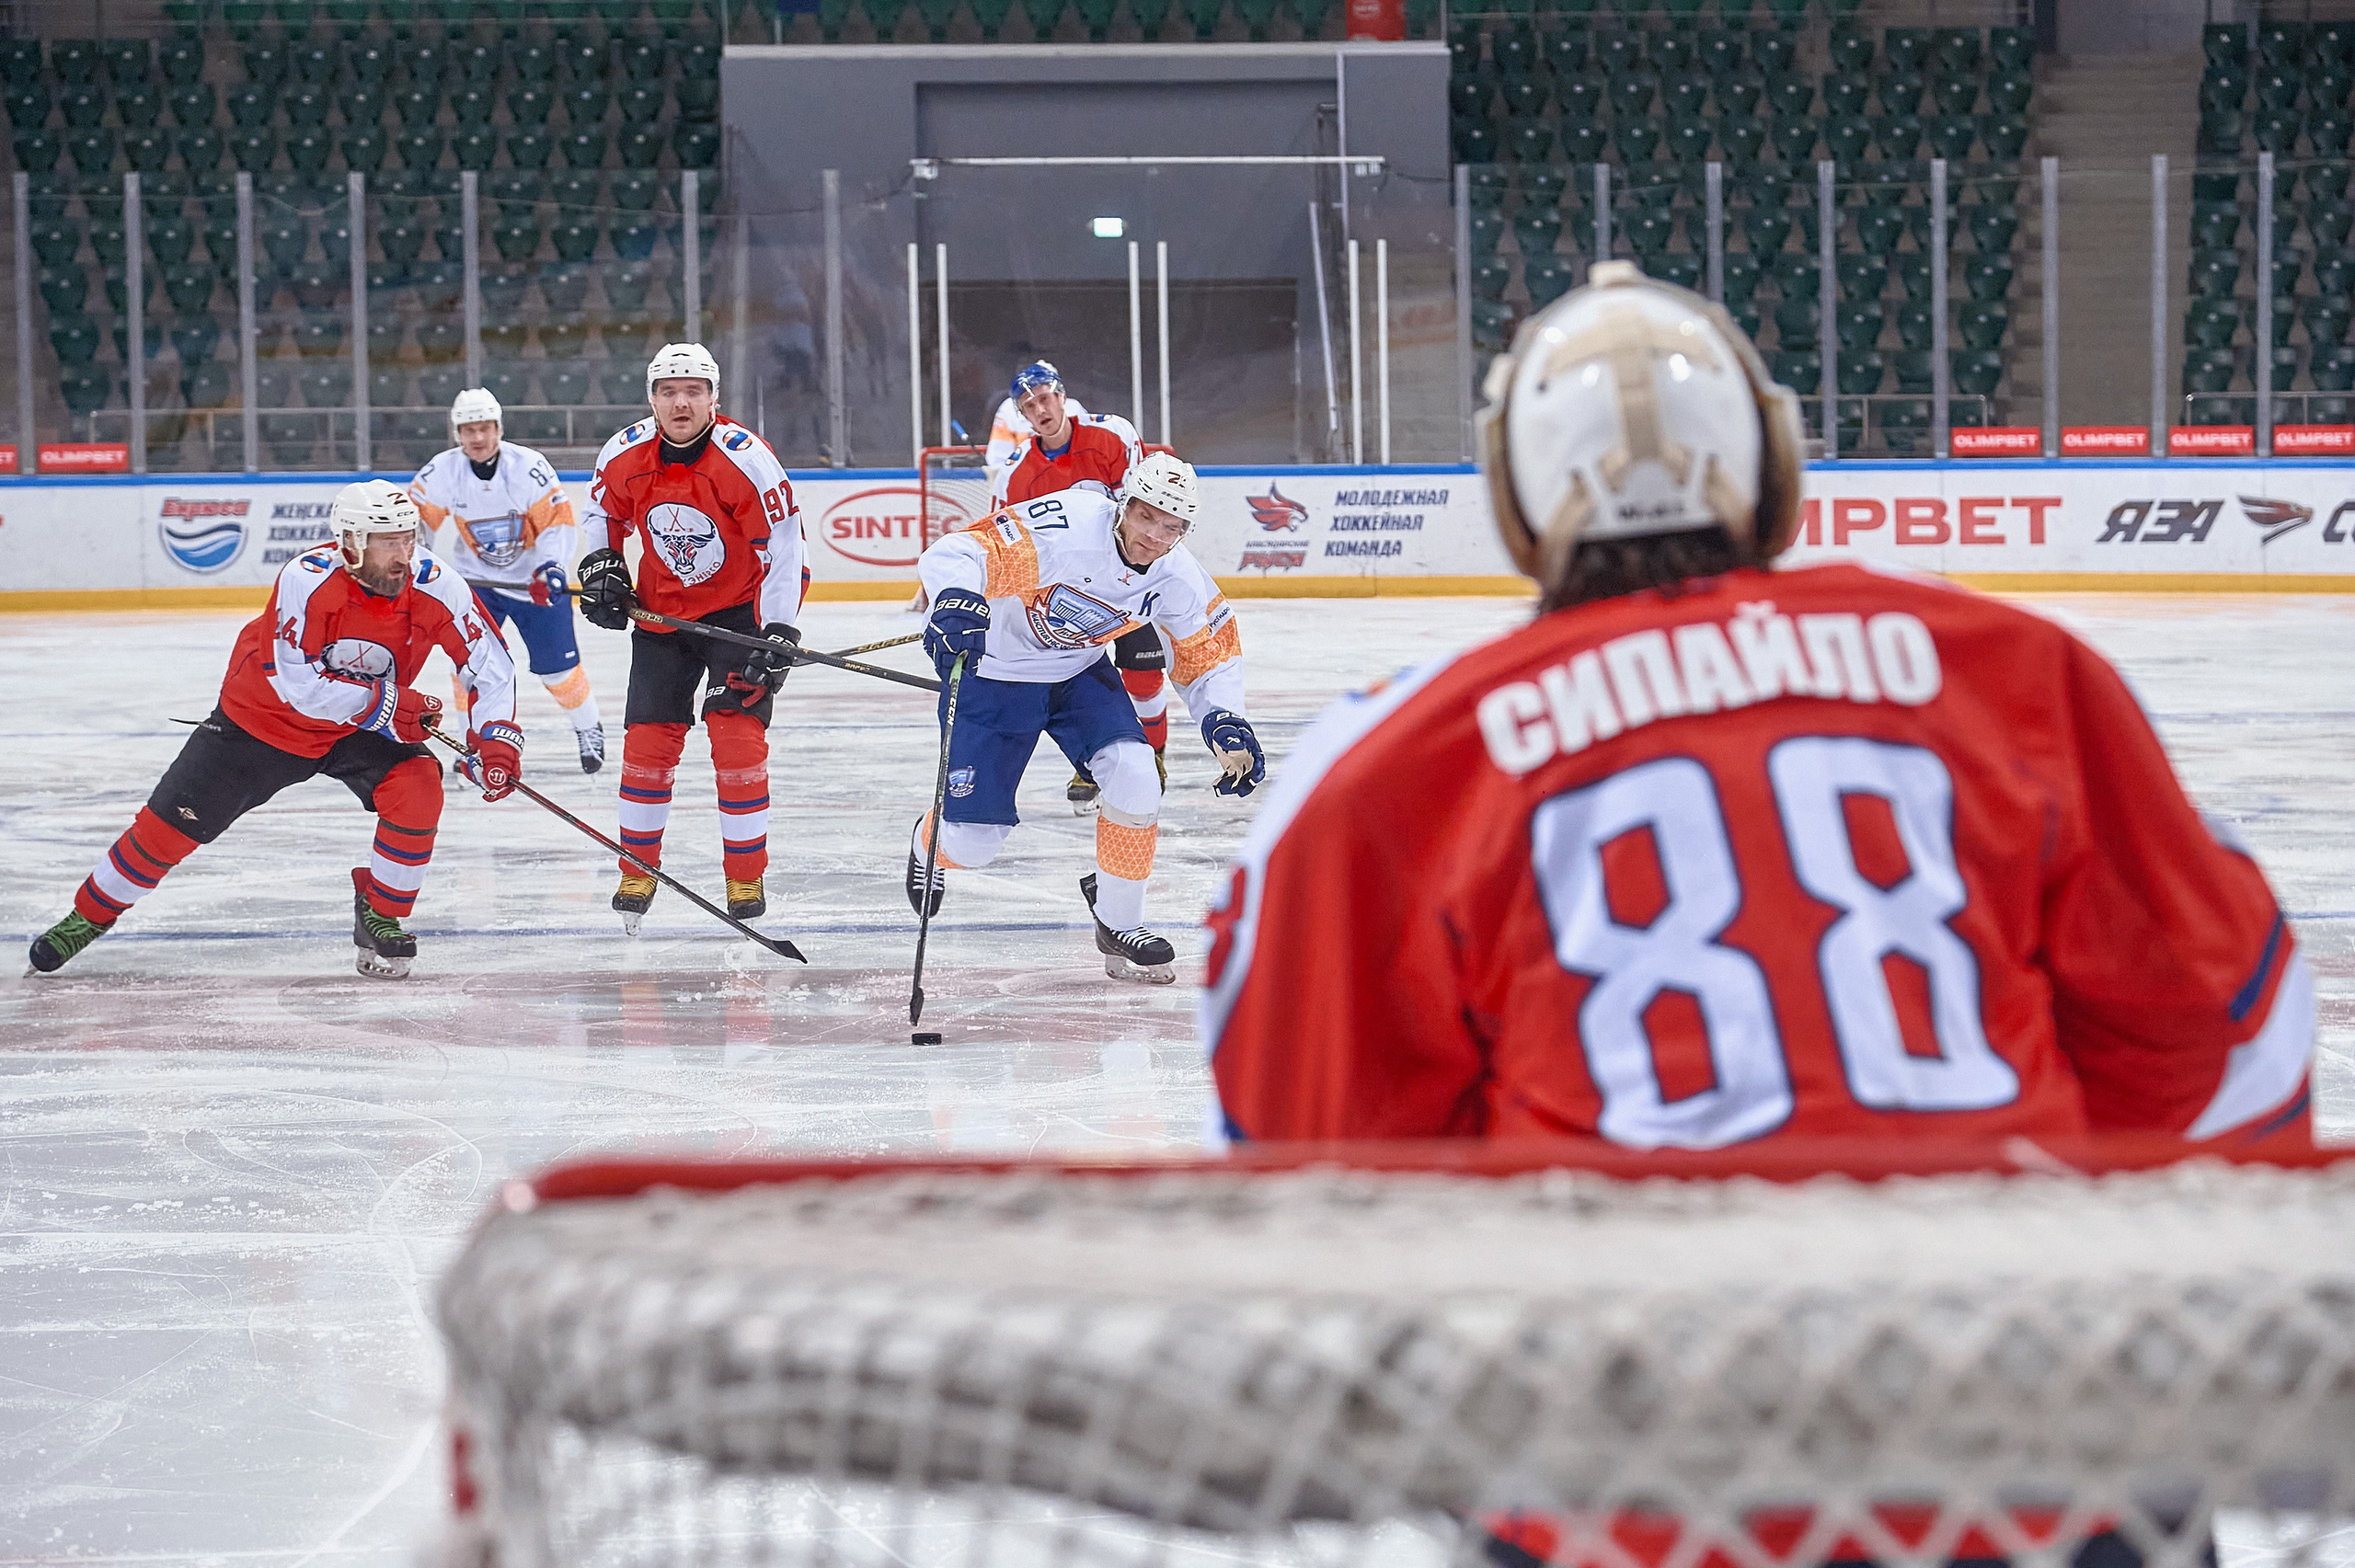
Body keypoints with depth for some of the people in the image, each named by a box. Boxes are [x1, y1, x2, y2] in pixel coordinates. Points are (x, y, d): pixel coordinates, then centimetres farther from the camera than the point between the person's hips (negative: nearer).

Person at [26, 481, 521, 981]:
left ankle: (380, 918, -2)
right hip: (264, 719, -3)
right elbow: (299, 685, -33)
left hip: (360, 730, 3)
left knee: (418, 789, -23)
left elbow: (488, 662, -15)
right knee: (173, 820, -1)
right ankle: (89, 916, 21)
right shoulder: (307, 580, -33)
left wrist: (496, 737, -29)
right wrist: (388, 704, -34)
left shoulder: (432, 583, -23)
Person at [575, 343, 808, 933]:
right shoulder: (623, 456, -9)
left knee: (736, 732, -14)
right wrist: (600, 569, 0)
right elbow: (604, 511, 14)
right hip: (661, 611, 4)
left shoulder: (746, 458, -23)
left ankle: (747, 877, -3)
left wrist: (780, 633, -20)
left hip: (738, 608, -4)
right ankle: (637, 872, 16)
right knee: (648, 737, 0)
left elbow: (782, 546, -18)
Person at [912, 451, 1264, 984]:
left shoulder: (1176, 579, -15)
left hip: (1080, 673, 5)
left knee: (1135, 776, -18)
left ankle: (1119, 924, 4)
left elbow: (1210, 650, 2)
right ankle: (929, 844, 38)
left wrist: (1225, 721, -14)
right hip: (991, 673, -4)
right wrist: (956, 602, -59)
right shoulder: (1064, 527, -34)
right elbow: (954, 555, -37)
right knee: (973, 839, -3)